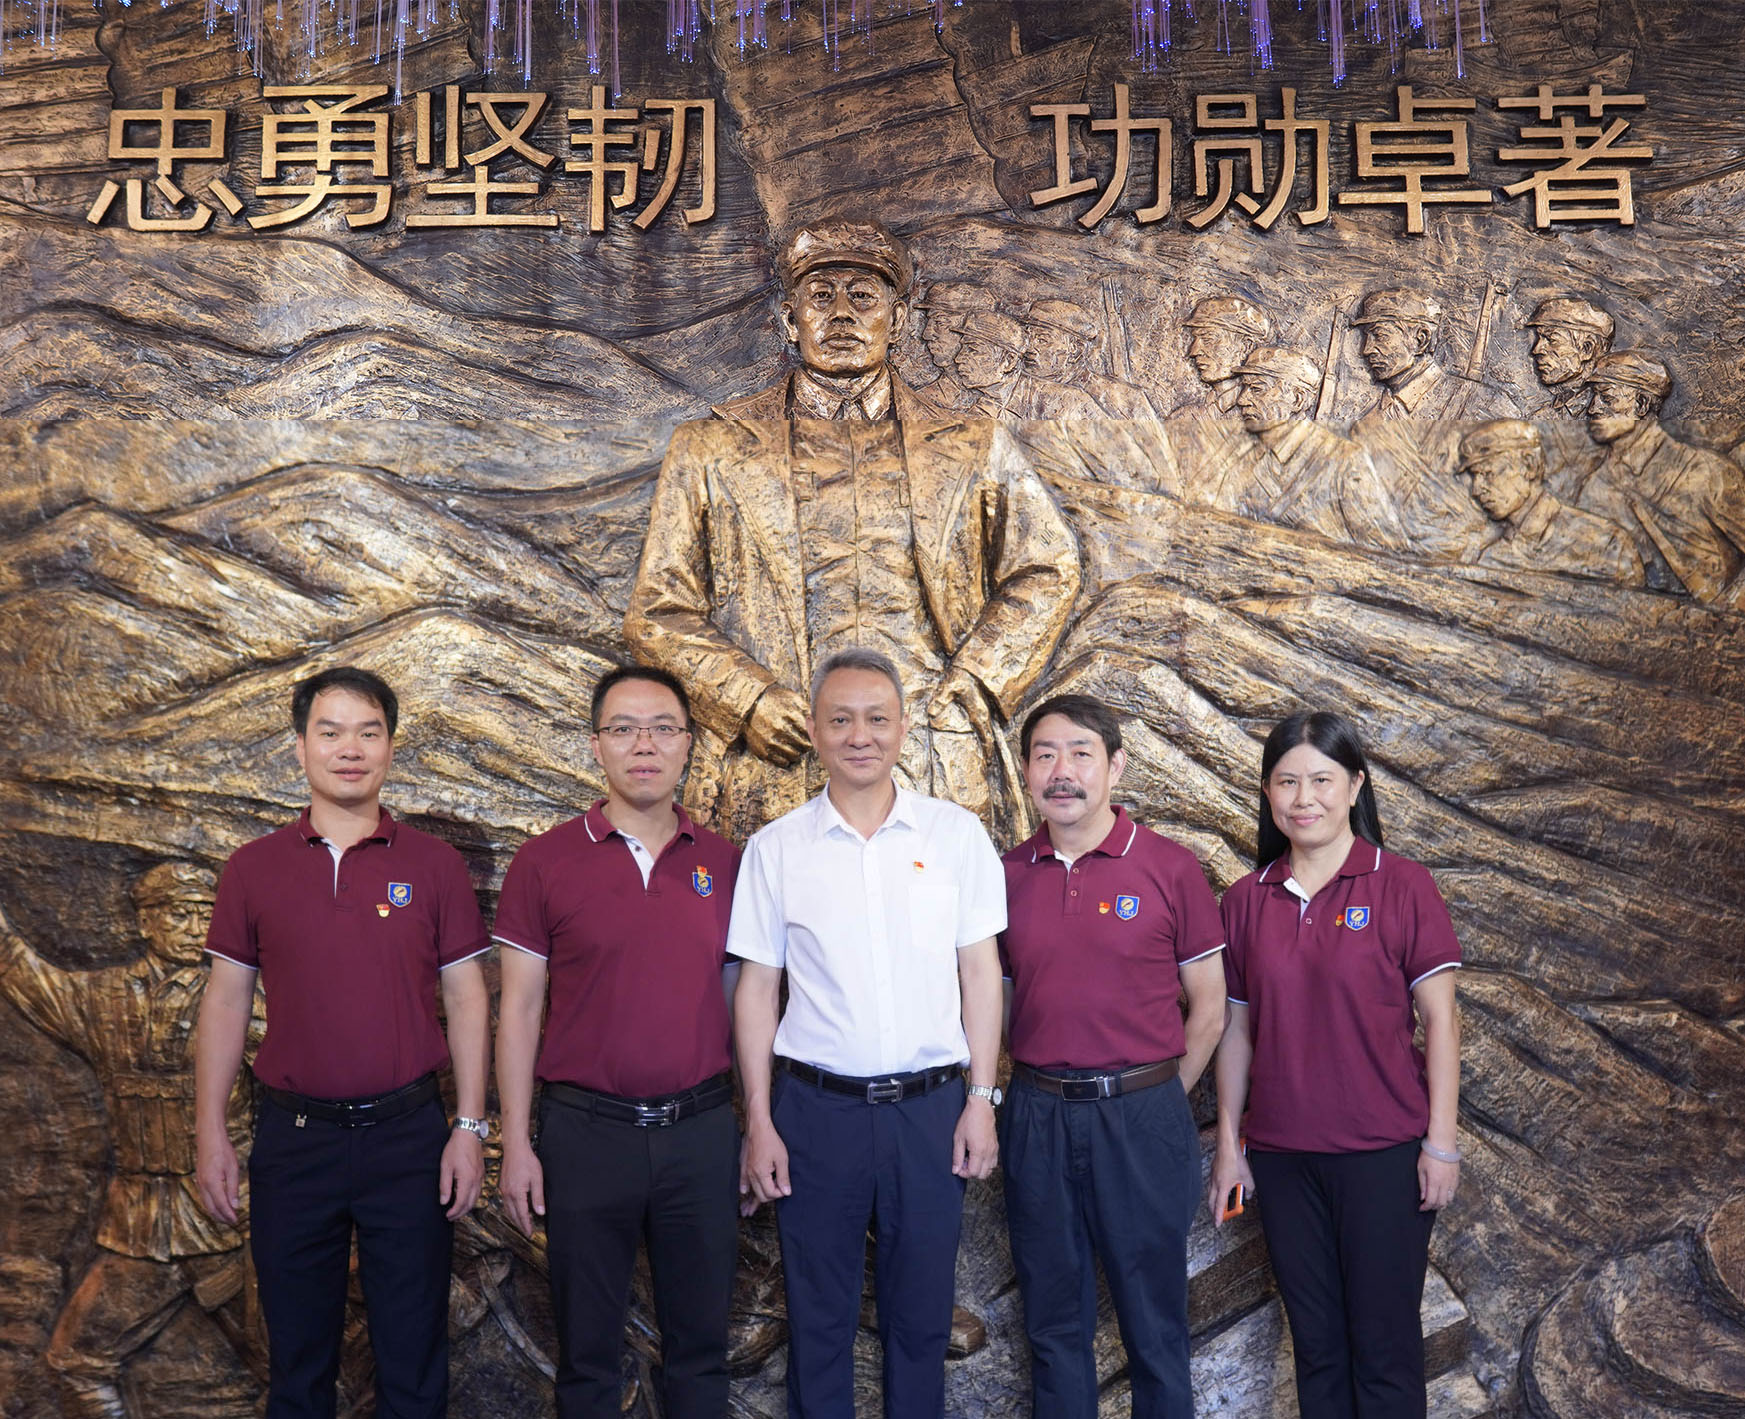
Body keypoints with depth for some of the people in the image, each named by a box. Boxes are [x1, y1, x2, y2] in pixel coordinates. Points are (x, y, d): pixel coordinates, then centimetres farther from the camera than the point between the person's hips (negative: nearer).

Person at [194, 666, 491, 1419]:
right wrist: (210, 1132, 2)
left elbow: (466, 999, 0)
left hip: (409, 1132, -1)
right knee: (296, 1354, 15)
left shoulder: (434, 864, -1)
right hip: (292, 1136, 1)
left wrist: (469, 1128, -5)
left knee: (413, 1350, 9)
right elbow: (225, 1002, 6)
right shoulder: (253, 867, 2)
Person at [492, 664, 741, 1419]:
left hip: (701, 1130, 2)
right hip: (585, 1130, -1)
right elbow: (519, 1010, -1)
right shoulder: (544, 862, -3)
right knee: (587, 1344, 13)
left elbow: (739, 998, 8)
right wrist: (515, 1142, -4)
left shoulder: (724, 863, 3)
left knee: (699, 1337, 14)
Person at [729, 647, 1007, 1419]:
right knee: (818, 1315, 12)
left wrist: (981, 1099, -1)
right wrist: (759, 1122, -1)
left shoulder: (956, 834, 0)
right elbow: (757, 988, 2)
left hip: (930, 1107, 0)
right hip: (816, 1107, 0)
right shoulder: (776, 848, 0)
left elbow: (980, 972, 3)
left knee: (921, 1311, 13)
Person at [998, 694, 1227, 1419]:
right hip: (1036, 1117, 3)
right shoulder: (1008, 875, 4)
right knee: (1053, 1315, 15)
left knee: (1153, 1317, 9)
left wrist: (1155, 1102, 1)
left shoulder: (1169, 867, -4)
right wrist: (1030, 1091, 4)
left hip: (1141, 1116, -2)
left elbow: (1209, 1009, 1)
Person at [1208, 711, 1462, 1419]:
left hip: (1385, 1153, -3)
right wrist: (1228, 1144, 8)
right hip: (1282, 1155, 3)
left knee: (1383, 1347, 6)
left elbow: (1439, 1019, -5)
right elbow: (1237, 1028, 7)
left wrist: (1441, 1142, -7)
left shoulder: (1402, 886, -6)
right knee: (1315, 1341, 14)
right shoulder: (1247, 899, 3)